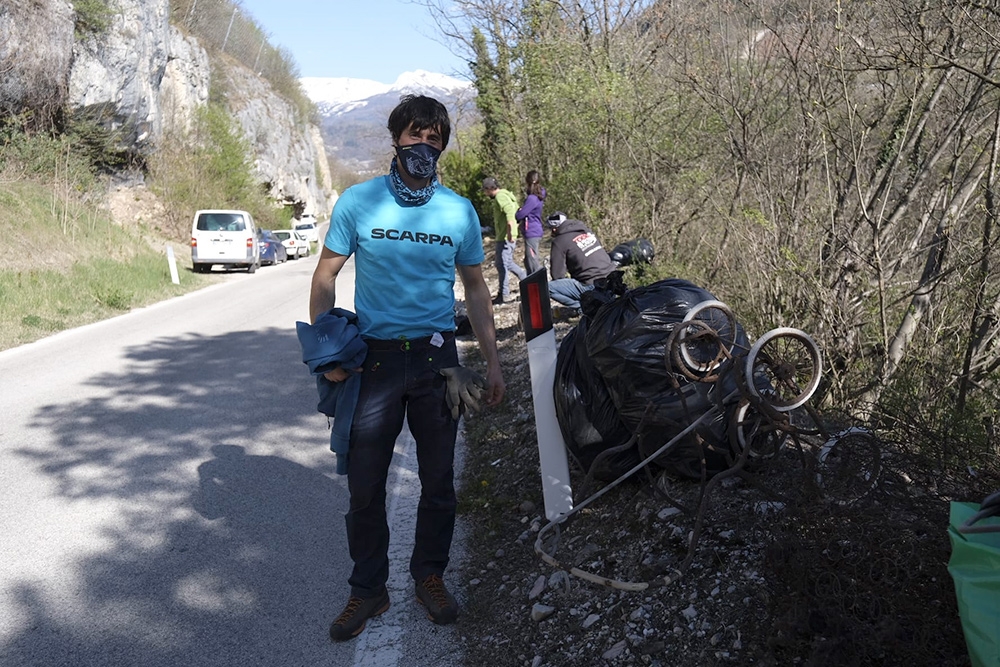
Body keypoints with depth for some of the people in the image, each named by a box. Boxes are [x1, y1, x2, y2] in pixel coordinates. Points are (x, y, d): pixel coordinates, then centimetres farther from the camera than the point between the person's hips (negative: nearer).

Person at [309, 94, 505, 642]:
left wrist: (492, 362, 7)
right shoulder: (358, 201, -2)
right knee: (364, 486, 6)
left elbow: (476, 289, 11)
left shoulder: (460, 211, 3)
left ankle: (430, 576, 32)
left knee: (438, 482, 11)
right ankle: (368, 589, 25)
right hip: (373, 359, -1)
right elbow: (326, 275, 3)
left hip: (436, 359, 1)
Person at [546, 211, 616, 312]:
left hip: (593, 287, -8)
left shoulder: (559, 241, -6)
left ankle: (580, 307, -2)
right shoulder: (586, 230, 14)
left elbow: (557, 274, -4)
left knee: (549, 288, -5)